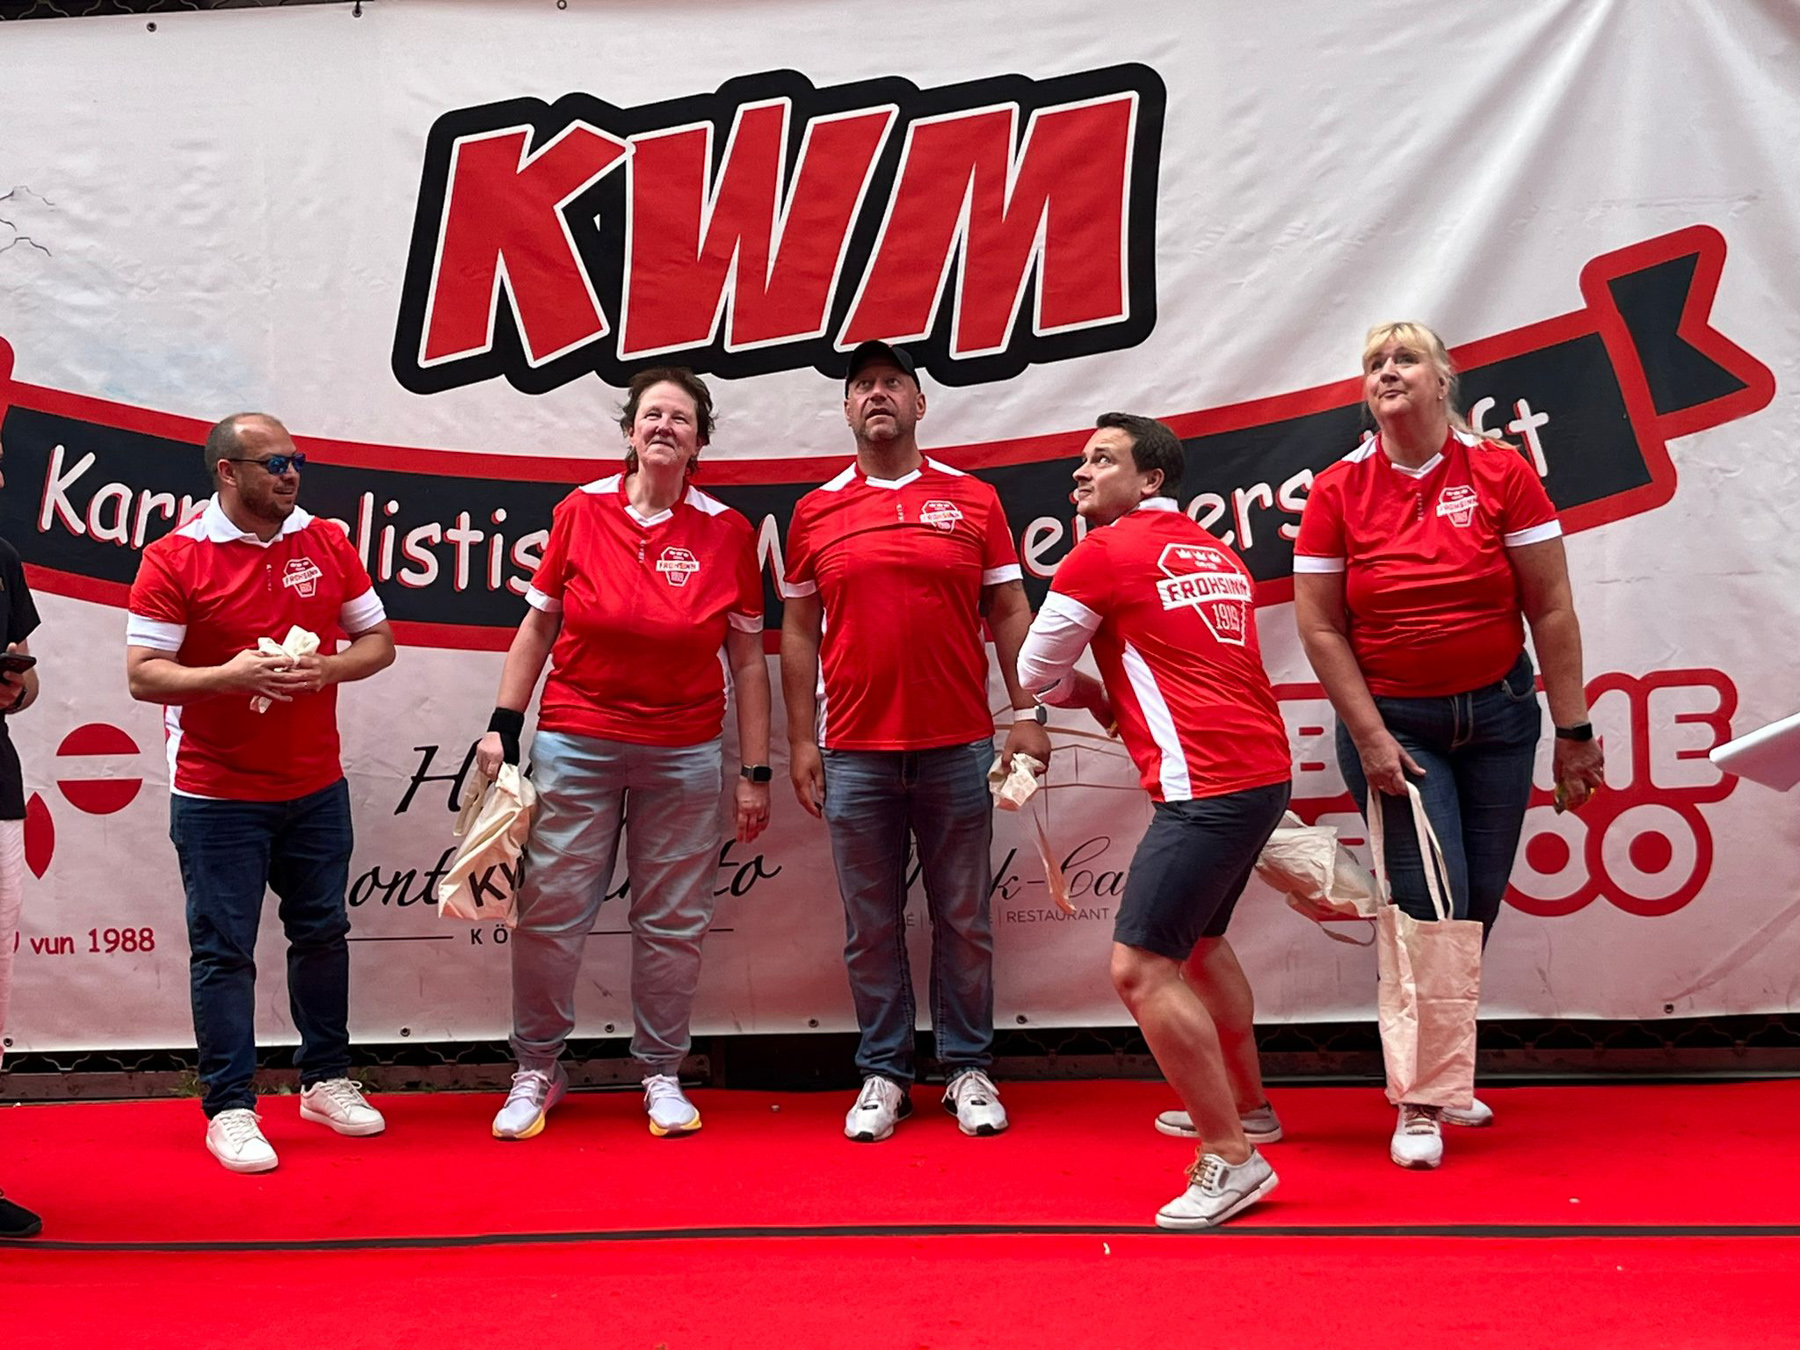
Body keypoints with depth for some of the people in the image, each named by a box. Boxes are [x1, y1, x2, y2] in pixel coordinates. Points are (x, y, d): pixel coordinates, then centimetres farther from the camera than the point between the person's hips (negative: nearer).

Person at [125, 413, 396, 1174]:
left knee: (321, 933, 13)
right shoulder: (174, 559, -8)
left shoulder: (327, 544, 4)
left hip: (316, 788, 4)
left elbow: (378, 640, 8)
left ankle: (326, 1080, 27)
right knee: (224, 950, 1)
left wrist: (331, 668, -12)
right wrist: (228, 675, -26)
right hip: (216, 796, -4)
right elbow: (143, 674, -11)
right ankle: (229, 1109, 10)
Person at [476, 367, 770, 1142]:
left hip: (685, 755, 0)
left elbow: (748, 659, 3)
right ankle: (537, 1071, 21)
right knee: (550, 910, 3)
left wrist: (755, 772, 1)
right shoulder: (581, 511, 0)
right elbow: (538, 626, 7)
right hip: (576, 745, 0)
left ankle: (662, 1075, 23)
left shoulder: (726, 532, -1)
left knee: (672, 919, 7)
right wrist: (503, 726, 1)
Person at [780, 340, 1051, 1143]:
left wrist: (1027, 715, -2)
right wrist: (801, 741, 3)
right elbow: (798, 631, 8)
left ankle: (969, 1070, 19)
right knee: (871, 925, 7)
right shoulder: (816, 512, 7)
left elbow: (1009, 613, 6)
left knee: (963, 920, 7)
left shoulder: (972, 499, 5)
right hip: (856, 753, 1)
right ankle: (883, 1074, 19)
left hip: (958, 747, 0)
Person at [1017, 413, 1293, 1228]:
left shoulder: (1103, 552, -4)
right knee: (1197, 940, 26)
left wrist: (1094, 697, 23)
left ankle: (1232, 1159, -6)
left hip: (1204, 786, -9)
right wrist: (1125, 698, 22)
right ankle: (1245, 1105, 41)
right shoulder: (1217, 554, 19)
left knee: (1141, 969, -9)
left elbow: (1036, 674, 5)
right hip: (1264, 767, 10)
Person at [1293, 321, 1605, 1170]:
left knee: (1479, 907, 7)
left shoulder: (1502, 472, -3)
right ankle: (1416, 1104, 8)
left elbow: (1551, 609, -2)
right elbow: (1319, 627, -4)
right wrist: (1370, 739, -9)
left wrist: (1573, 730, -2)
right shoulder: (1337, 490, -4)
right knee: (1431, 907, -7)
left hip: (1498, 716, 2)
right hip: (1391, 723, -2)